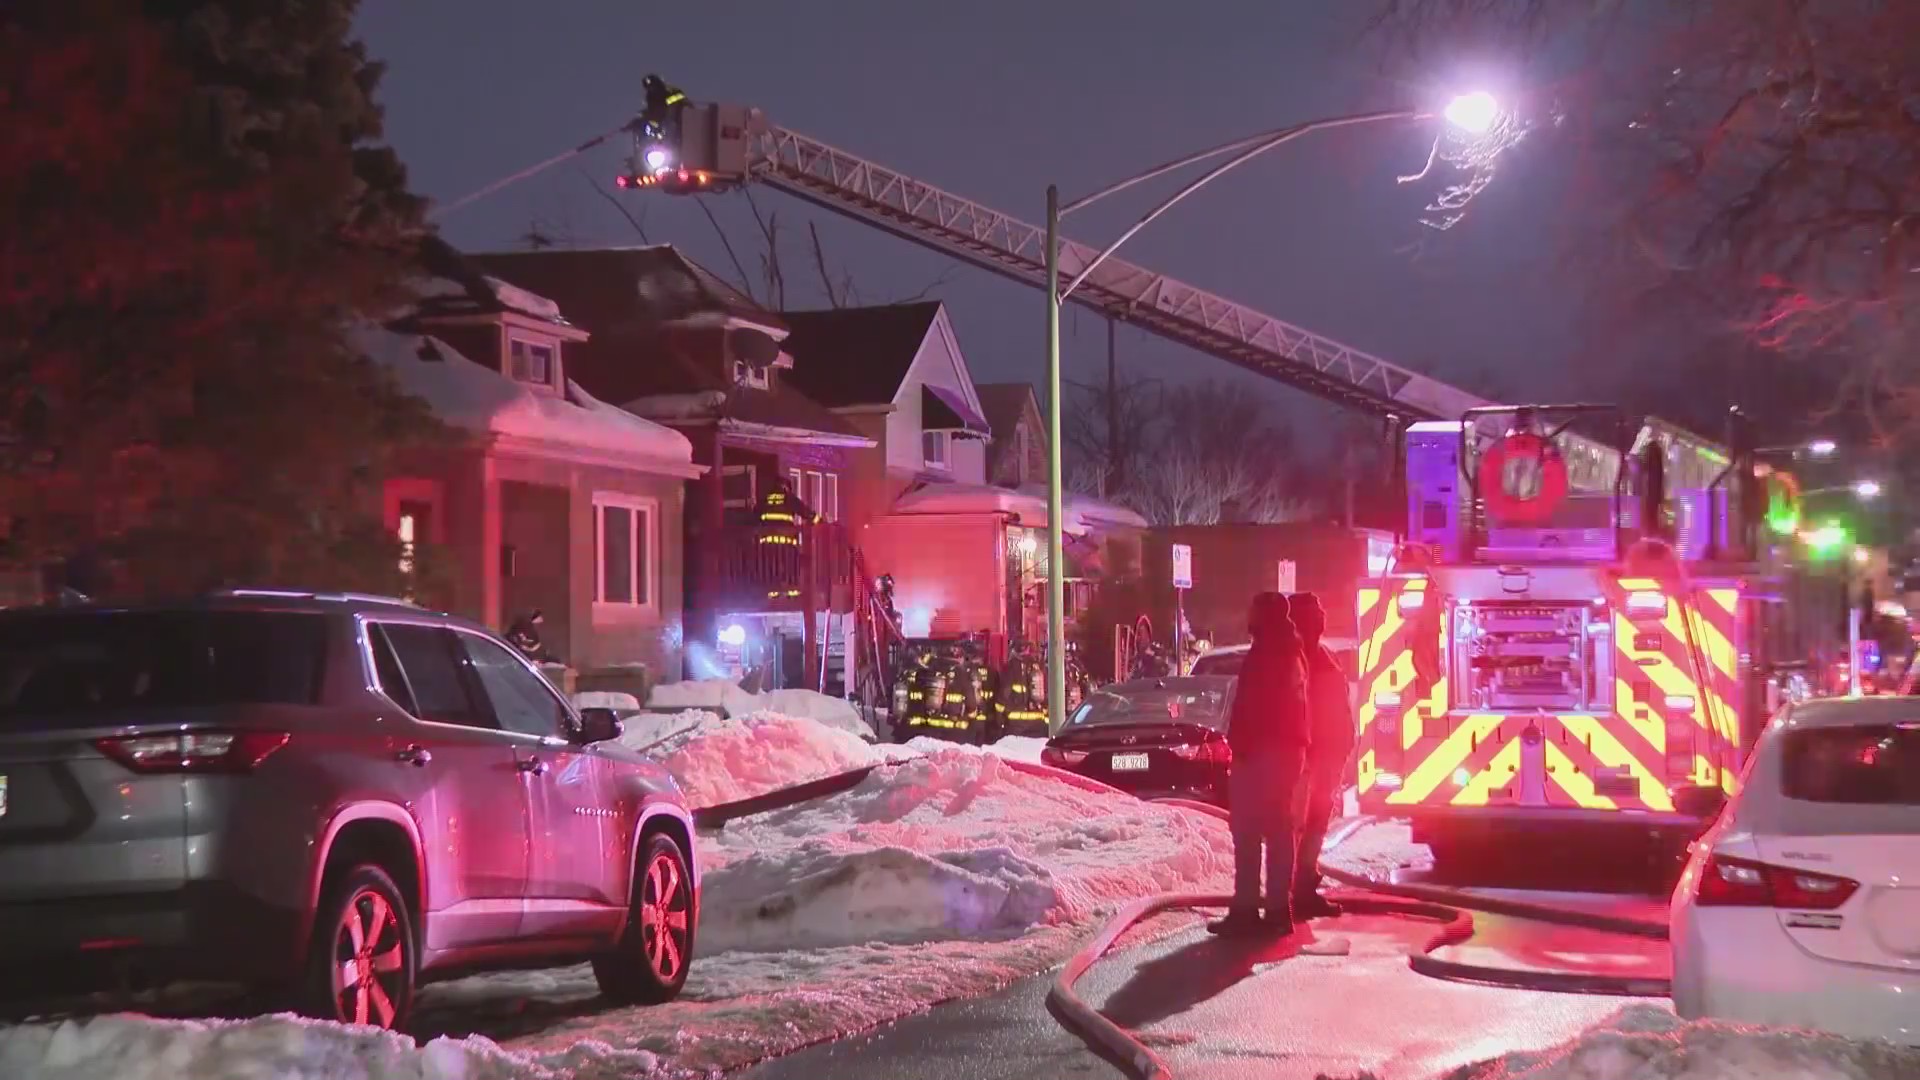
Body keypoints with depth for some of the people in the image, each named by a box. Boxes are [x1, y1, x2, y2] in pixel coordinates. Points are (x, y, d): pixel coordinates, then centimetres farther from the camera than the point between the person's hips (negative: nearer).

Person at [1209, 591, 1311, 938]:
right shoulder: (1291, 655, 18)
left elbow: (1250, 708, -19)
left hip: (1261, 752, -10)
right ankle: (1279, 908, 11)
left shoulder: (1264, 654, -12)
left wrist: (1239, 745, -17)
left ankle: (1246, 910, -16)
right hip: (1289, 749, 10)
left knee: (1248, 830, -11)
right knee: (1278, 829, 11)